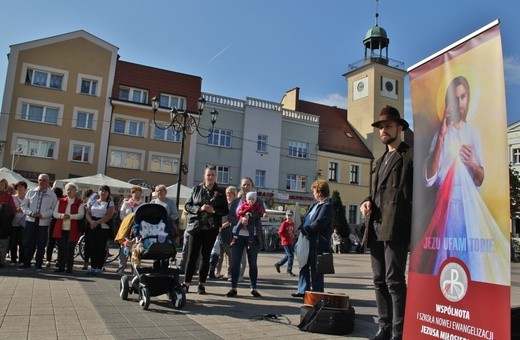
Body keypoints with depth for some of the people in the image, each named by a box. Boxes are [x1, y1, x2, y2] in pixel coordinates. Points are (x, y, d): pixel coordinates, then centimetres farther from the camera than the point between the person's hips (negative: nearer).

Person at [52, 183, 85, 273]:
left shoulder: (79, 203, 3)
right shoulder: (60, 201, 13)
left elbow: (81, 215, -9)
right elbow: (54, 213, 5)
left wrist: (70, 216, -23)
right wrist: (61, 215, -16)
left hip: (72, 230, -3)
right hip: (61, 229, 3)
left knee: (70, 249, 0)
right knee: (61, 248, 7)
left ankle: (69, 267, 9)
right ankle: (60, 266, 16)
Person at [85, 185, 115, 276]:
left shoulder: (110, 203, 2)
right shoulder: (94, 202, 16)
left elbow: (108, 216, -10)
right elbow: (88, 213, 7)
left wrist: (97, 222, -19)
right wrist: (91, 221, -12)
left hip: (103, 228, -4)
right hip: (92, 228, 4)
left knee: (101, 248, -2)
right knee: (92, 247, 6)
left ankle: (99, 268, 5)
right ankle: (93, 267, 16)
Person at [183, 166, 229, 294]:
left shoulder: (220, 192, 5)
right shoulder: (196, 189, 5)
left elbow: (226, 211, 5)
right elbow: (187, 206, 3)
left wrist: (214, 210, -14)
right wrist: (199, 208, -14)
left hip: (211, 228, 1)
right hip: (195, 226, -1)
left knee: (206, 256, 6)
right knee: (192, 255, 0)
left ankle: (201, 284, 15)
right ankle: (186, 283, 9)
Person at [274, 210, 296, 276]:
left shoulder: (293, 224, 8)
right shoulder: (284, 223, -11)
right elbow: (280, 232, -15)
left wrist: (293, 235, -1)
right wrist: (288, 235, -17)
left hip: (291, 242, 8)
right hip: (285, 242, -8)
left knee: (288, 256, 16)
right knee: (290, 256, -10)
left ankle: (278, 264, 35)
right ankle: (289, 271, 3)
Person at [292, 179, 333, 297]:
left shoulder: (327, 206, -13)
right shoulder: (315, 204, 18)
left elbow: (319, 223, -22)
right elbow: (307, 219, 22)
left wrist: (304, 229, -14)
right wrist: (302, 227, 5)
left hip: (317, 243, -10)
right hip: (308, 240, 10)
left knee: (315, 269, -1)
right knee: (304, 266, 15)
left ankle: (317, 292, 9)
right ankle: (303, 290, 24)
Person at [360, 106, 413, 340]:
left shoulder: (410, 155, 0)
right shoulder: (381, 160, 24)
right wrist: (367, 201, 6)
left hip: (395, 227, -8)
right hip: (376, 227, 8)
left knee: (394, 280, -8)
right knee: (379, 280, 10)